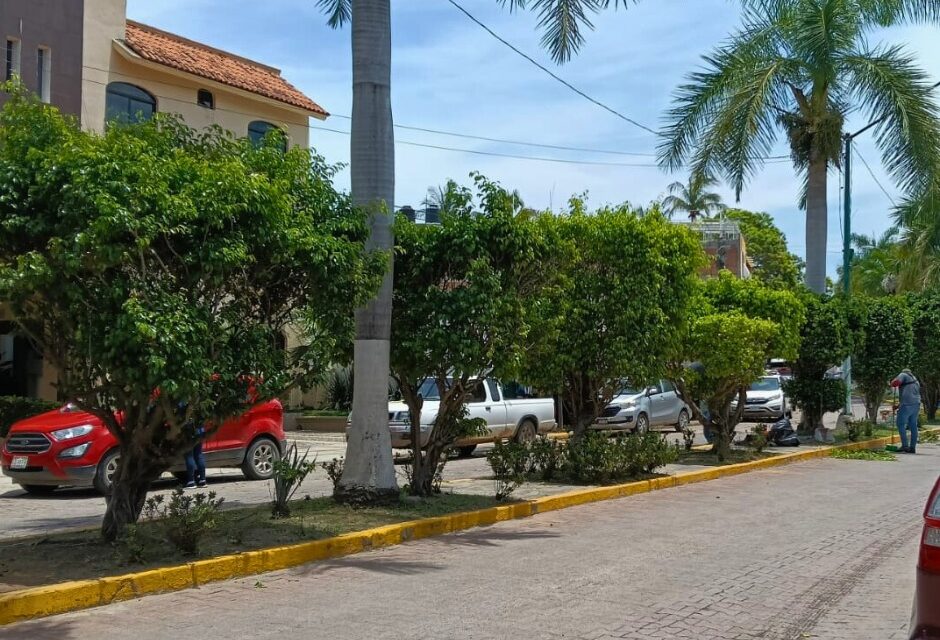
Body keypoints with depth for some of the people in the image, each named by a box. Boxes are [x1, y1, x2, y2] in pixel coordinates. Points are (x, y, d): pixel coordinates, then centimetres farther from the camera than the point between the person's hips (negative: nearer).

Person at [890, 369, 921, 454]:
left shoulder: (903, 375, 8)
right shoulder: (915, 381, 30)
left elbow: (895, 382, -11)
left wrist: (893, 383, 13)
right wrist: (899, 405, 31)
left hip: (907, 405, -7)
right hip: (916, 404, 7)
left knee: (901, 424, -3)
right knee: (913, 426, 9)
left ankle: (905, 445, -10)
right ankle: (912, 447, 9)